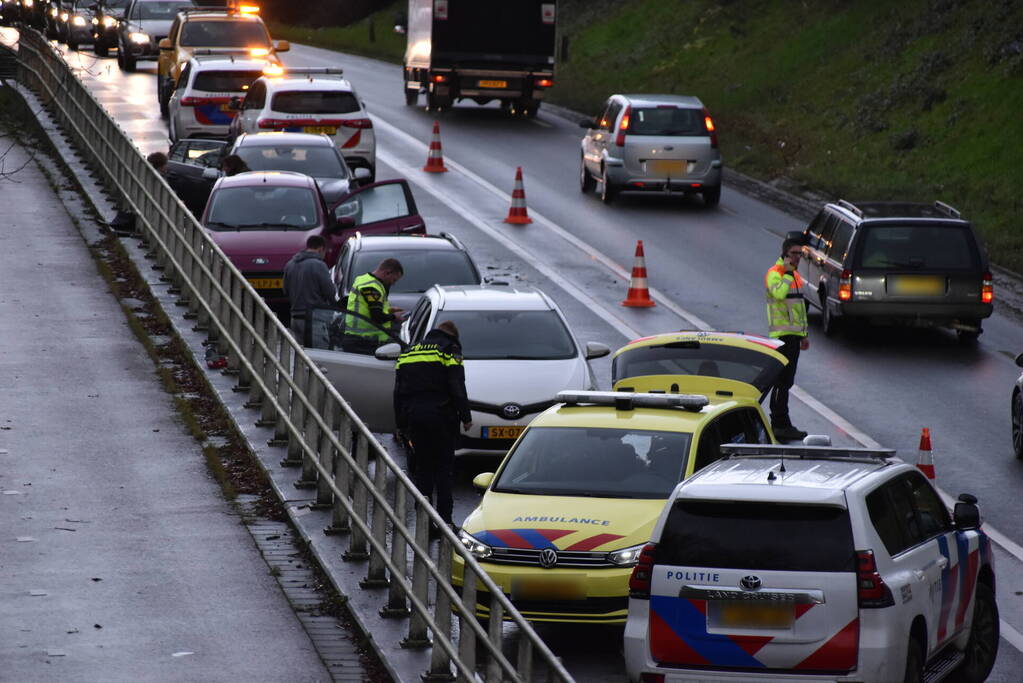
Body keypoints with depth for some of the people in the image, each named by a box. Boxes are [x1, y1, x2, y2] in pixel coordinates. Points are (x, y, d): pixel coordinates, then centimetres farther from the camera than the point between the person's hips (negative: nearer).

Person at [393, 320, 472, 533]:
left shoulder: (407, 353, 18)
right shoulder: (449, 352, 0)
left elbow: (398, 393, 18)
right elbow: (457, 389, -9)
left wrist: (401, 424, 21)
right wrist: (465, 417, -3)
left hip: (414, 417, 4)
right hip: (441, 417, -4)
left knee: (422, 467, 9)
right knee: (443, 467, -1)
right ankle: (444, 518, -7)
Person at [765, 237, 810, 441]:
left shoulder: (796, 275, 20)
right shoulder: (774, 274, -10)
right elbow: (779, 293, -33)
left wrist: (804, 334, 26)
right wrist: (788, 273, -23)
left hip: (794, 334, 9)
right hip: (781, 334, -9)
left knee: (786, 381, 12)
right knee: (782, 381, -11)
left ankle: (782, 424, 17)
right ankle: (780, 425, -12)